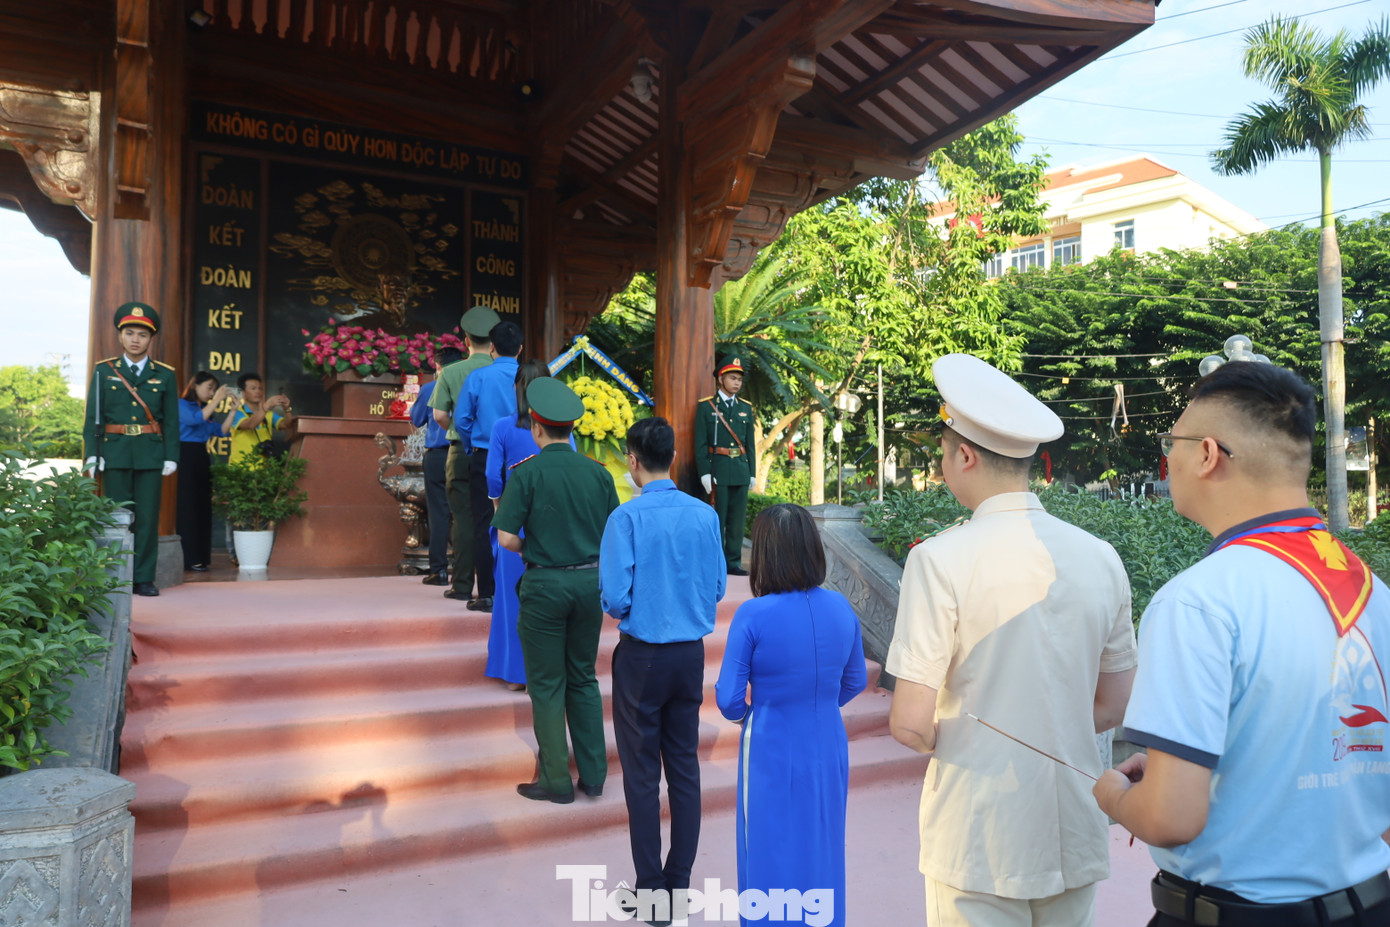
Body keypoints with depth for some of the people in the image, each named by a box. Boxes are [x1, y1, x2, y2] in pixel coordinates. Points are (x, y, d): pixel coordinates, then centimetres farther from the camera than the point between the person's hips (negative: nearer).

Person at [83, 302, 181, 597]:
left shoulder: (164, 375, 8)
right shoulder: (104, 371, 8)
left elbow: (171, 420, 6)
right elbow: (93, 417, 5)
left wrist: (171, 457, -2)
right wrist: (92, 455, -3)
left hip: (150, 454, 0)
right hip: (115, 453, 0)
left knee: (148, 517, -1)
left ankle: (144, 578, 7)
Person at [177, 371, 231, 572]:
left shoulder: (205, 410, 20)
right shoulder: (181, 404, 0)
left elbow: (220, 431, 12)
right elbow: (195, 419, -18)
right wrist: (217, 400, -15)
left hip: (202, 460, 7)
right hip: (186, 459, -7)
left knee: (203, 508, 5)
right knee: (187, 508, -7)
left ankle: (200, 558, 8)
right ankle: (189, 559, -6)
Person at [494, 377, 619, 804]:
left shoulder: (526, 473, -10)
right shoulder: (598, 473, 0)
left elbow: (506, 537, -14)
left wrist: (530, 549, 6)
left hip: (545, 584, -4)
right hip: (590, 581, 4)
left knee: (547, 684, 8)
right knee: (583, 678, 17)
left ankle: (556, 781, 15)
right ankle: (593, 775, 21)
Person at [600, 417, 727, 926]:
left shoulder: (627, 517, -15)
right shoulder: (705, 515, -3)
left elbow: (615, 599, -16)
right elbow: (717, 589, 3)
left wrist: (626, 610, 5)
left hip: (642, 656, -4)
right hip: (691, 654, 4)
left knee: (642, 774, 8)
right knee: (685, 768, 13)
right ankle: (680, 884, 24)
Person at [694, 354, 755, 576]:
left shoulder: (746, 408, 13)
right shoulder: (706, 406, -1)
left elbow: (750, 443, 14)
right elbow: (700, 443, -4)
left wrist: (752, 472, 9)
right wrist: (704, 473, -11)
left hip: (741, 471, 4)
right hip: (718, 471, -4)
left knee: (738, 519, 6)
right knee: (717, 519, -2)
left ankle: (733, 562, 13)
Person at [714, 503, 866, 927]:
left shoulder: (753, 615, -21)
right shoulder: (840, 607, -8)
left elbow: (728, 700, -15)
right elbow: (855, 681, 5)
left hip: (772, 753, -4)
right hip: (828, 752, 4)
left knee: (771, 852, 15)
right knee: (822, 850, 21)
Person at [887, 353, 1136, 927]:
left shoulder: (940, 560, -17)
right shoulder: (1101, 557, -2)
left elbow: (911, 724, -18)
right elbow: (1113, 708, 8)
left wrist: (935, 741, 3)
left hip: (979, 842, -5)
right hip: (1075, 837, 5)